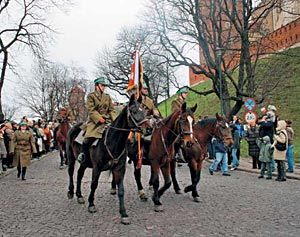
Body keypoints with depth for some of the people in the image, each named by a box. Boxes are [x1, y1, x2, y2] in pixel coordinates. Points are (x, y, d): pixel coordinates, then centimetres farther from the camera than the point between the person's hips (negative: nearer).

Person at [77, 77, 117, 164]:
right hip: (95, 121, -5)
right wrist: (99, 118, -17)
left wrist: (115, 120, -3)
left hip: (107, 120, 5)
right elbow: (91, 110, -7)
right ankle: (83, 152, -3)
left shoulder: (107, 96, 18)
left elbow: (112, 110, 14)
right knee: (89, 137, -27)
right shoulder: (91, 96, 3)